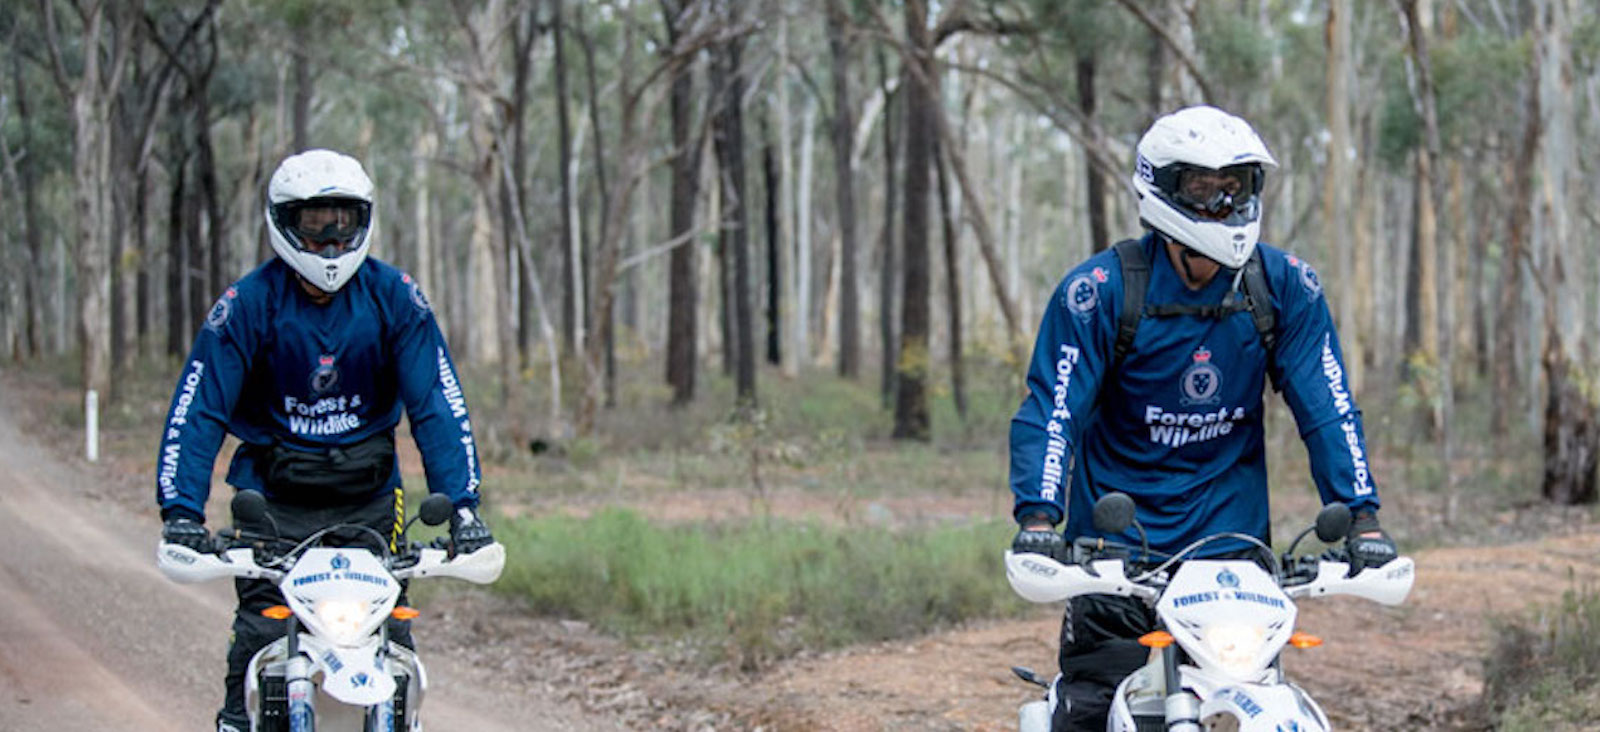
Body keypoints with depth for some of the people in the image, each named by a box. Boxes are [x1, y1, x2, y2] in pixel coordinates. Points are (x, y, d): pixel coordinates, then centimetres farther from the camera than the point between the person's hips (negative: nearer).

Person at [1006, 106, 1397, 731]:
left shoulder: (1285, 287, 0)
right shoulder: (1101, 290, -8)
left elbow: (1327, 407, 0)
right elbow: (1051, 410, -12)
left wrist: (1361, 517, -11)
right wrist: (1038, 519, -27)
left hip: (1233, 538, 3)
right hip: (1116, 548, -2)